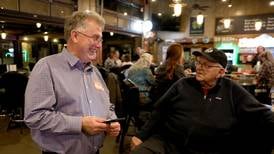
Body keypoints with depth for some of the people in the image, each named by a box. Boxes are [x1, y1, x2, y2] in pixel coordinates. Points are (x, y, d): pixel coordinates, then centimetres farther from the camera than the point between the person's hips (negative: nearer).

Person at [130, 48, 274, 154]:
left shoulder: (232, 91, 4)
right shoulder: (182, 84, 6)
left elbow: (262, 116, 5)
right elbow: (159, 112, 7)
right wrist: (141, 135, 3)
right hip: (165, 142, 0)